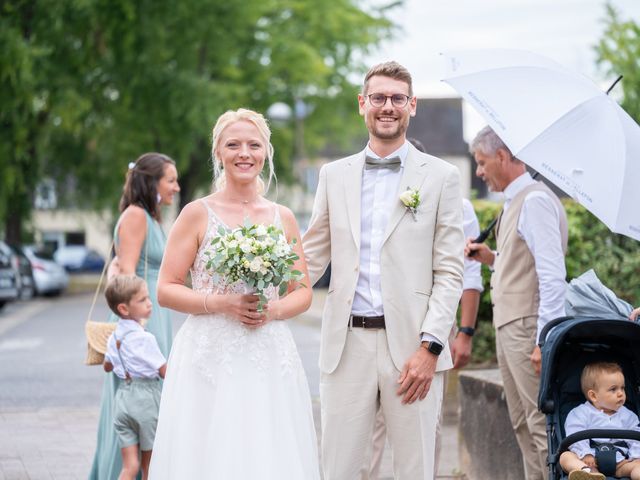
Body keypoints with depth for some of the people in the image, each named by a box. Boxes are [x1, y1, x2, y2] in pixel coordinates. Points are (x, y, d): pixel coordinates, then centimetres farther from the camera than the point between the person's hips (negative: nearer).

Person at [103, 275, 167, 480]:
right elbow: (165, 372, -10)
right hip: (146, 399, -6)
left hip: (122, 399, 6)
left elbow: (107, 367, 24)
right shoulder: (145, 338, -15)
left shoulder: (114, 337, 9)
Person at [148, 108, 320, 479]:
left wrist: (274, 310, -8)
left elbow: (303, 292, 13)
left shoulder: (283, 218, 9)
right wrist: (220, 303, -15)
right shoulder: (198, 213, 0)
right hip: (209, 358, -3)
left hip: (271, 360, 3)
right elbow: (166, 290, -2)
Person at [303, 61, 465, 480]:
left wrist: (430, 347, -10)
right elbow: (312, 258, 13)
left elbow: (450, 272, 0)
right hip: (348, 345, 2)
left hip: (412, 347, -2)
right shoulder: (335, 175, 13)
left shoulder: (441, 177, 4)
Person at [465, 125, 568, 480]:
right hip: (508, 327, 10)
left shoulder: (534, 201, -14)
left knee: (542, 425, -9)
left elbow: (552, 275, -21)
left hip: (528, 328, -10)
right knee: (523, 425, 13)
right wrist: (492, 259, 8)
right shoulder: (513, 202, 16)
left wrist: (545, 340, -24)